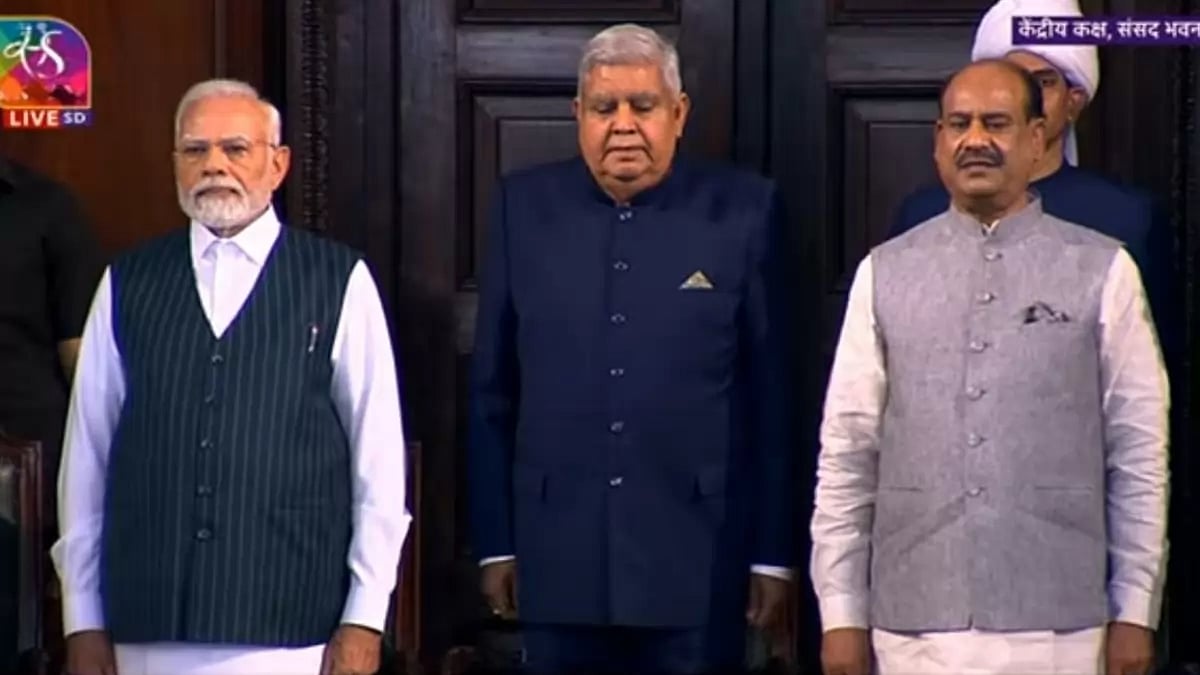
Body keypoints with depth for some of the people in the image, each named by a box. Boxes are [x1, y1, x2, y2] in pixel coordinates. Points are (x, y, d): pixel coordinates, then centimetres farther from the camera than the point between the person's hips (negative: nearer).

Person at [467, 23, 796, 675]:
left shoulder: (743, 210, -2)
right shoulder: (524, 206, 4)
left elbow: (771, 394, 0)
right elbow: (493, 391, 7)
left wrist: (772, 553, 0)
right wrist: (495, 543, 5)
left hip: (698, 562, -2)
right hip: (558, 560, 2)